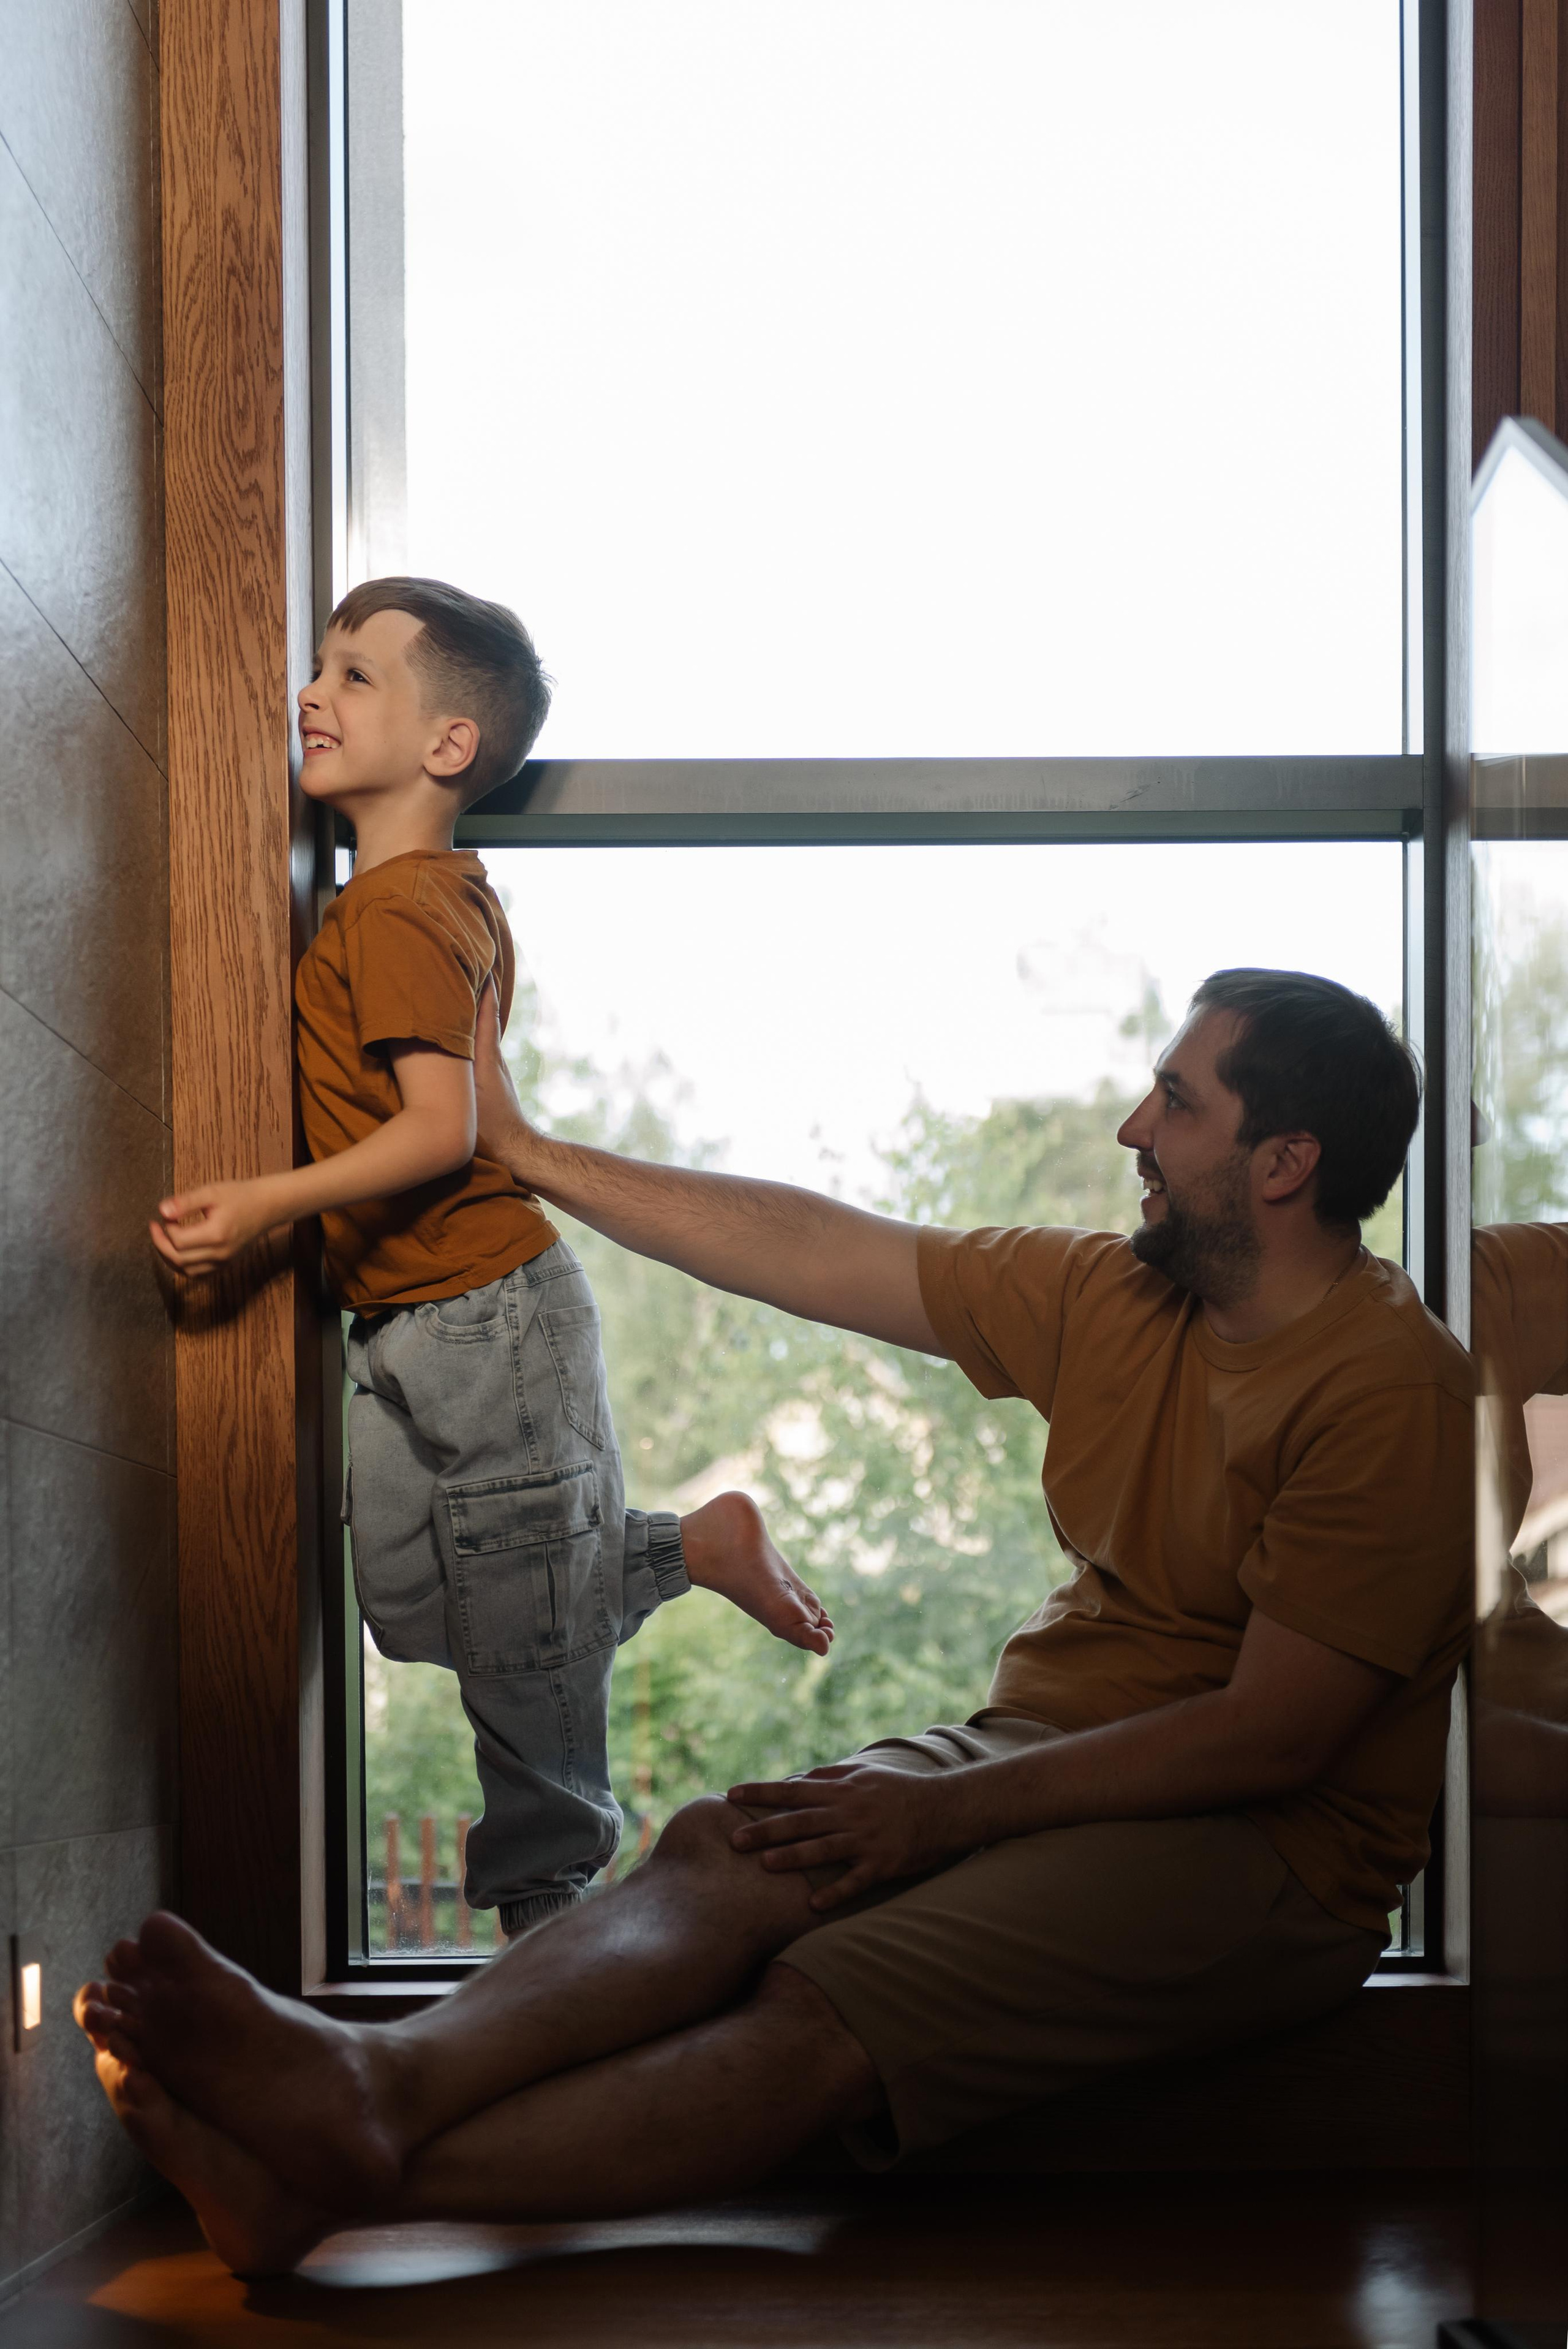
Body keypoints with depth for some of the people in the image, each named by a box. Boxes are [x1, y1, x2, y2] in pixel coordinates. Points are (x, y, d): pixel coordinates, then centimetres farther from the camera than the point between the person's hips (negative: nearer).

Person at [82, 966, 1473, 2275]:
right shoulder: (1112, 1296, 10)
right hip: (1044, 1745, 7)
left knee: (820, 2012, -29)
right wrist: (523, 1152, 13)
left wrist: (949, 1809, -17)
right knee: (726, 1849, -23)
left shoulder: (1393, 1390, -14)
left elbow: (1268, 1739, -18)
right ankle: (387, 2080, -48)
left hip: (1261, 1844, -7)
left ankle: (343, 2180, -45)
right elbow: (803, 1250, 12)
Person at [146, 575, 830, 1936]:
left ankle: (546, 1898, 16)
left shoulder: (392, 907, -18)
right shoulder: (457, 893, 10)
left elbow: (442, 1126, -25)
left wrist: (264, 1205, -29)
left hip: (481, 1317, -10)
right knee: (414, 1594, 16)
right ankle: (697, 1547, 22)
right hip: (422, 1326, 10)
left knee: (516, 1623, 3)